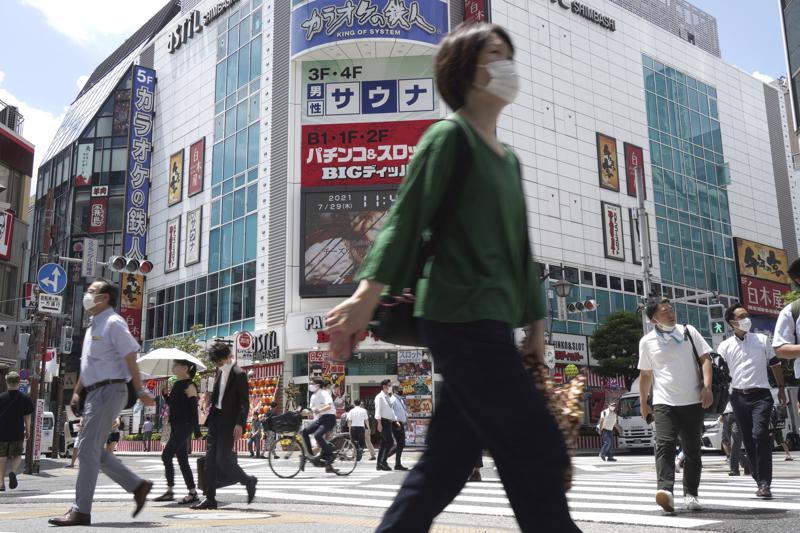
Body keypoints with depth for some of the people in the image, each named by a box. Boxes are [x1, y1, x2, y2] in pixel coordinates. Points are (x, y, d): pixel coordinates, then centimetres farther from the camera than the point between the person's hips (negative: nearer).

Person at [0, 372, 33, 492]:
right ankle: (13, 472, -15)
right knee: (17, 455, 13)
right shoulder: (25, 398, -2)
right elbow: (27, 417, 2)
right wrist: (28, 431, 12)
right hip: (17, 433, -1)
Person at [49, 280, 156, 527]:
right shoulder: (93, 326, 19)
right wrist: (76, 392, 19)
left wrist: (140, 391, -19)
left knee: (88, 449, -8)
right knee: (94, 450, 9)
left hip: (108, 391, -10)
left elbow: (130, 357, -15)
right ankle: (138, 486, 16)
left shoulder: (113, 323, -10)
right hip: (95, 393, 10)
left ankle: (81, 511, -2)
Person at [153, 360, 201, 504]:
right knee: (182, 460, 8)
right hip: (176, 426, 9)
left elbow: (194, 408, -14)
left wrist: (196, 430, -18)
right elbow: (171, 404, 21)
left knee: (166, 455, -12)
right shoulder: (176, 384, 15)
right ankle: (192, 492, 11)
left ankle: (170, 491, -6)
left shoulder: (189, 385, -10)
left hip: (184, 426, -9)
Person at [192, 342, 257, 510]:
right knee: (210, 459, 5)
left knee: (223, 460, -8)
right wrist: (210, 415, 14)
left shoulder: (239, 374, -12)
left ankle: (249, 481, 14)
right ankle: (209, 498, 9)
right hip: (215, 420, 8)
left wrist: (240, 424, -21)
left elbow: (244, 402, -15)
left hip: (229, 422, -8)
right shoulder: (220, 372, 12)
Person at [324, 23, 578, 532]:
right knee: (539, 453, -6)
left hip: (490, 322, 9)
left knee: (448, 461, 9)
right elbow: (406, 218, -11)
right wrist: (367, 294, -20)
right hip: (462, 317, -9)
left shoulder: (509, 159, 21)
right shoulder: (450, 136, -3)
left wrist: (536, 322, 19)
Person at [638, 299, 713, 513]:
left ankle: (691, 494, 18)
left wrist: (707, 386, -7)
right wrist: (643, 402, 15)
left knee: (692, 449, 7)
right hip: (664, 401, -1)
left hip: (693, 401, 1)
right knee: (664, 444, -19)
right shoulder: (647, 341, 6)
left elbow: (705, 359, 5)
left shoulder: (689, 332, 7)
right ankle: (665, 490, -29)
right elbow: (645, 374, 14)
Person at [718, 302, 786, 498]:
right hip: (738, 397, 2)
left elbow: (775, 364, 14)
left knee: (760, 434, -18)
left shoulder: (762, 340, 8)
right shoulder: (725, 346, 6)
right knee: (748, 440, 6)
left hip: (760, 395, -2)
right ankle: (761, 482, 17)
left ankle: (764, 483, -16)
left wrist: (781, 388, 11)